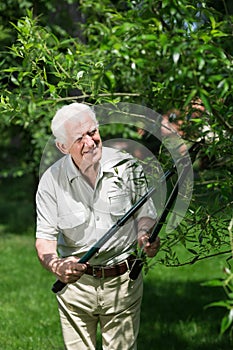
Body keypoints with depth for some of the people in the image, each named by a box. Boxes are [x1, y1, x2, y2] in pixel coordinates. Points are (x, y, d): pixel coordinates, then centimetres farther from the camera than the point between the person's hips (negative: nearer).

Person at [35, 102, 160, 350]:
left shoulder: (127, 166, -7)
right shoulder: (51, 181, -8)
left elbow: (145, 214, 4)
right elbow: (45, 237, -7)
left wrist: (145, 236, -18)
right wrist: (56, 266, -27)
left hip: (123, 282, 0)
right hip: (74, 282, 0)